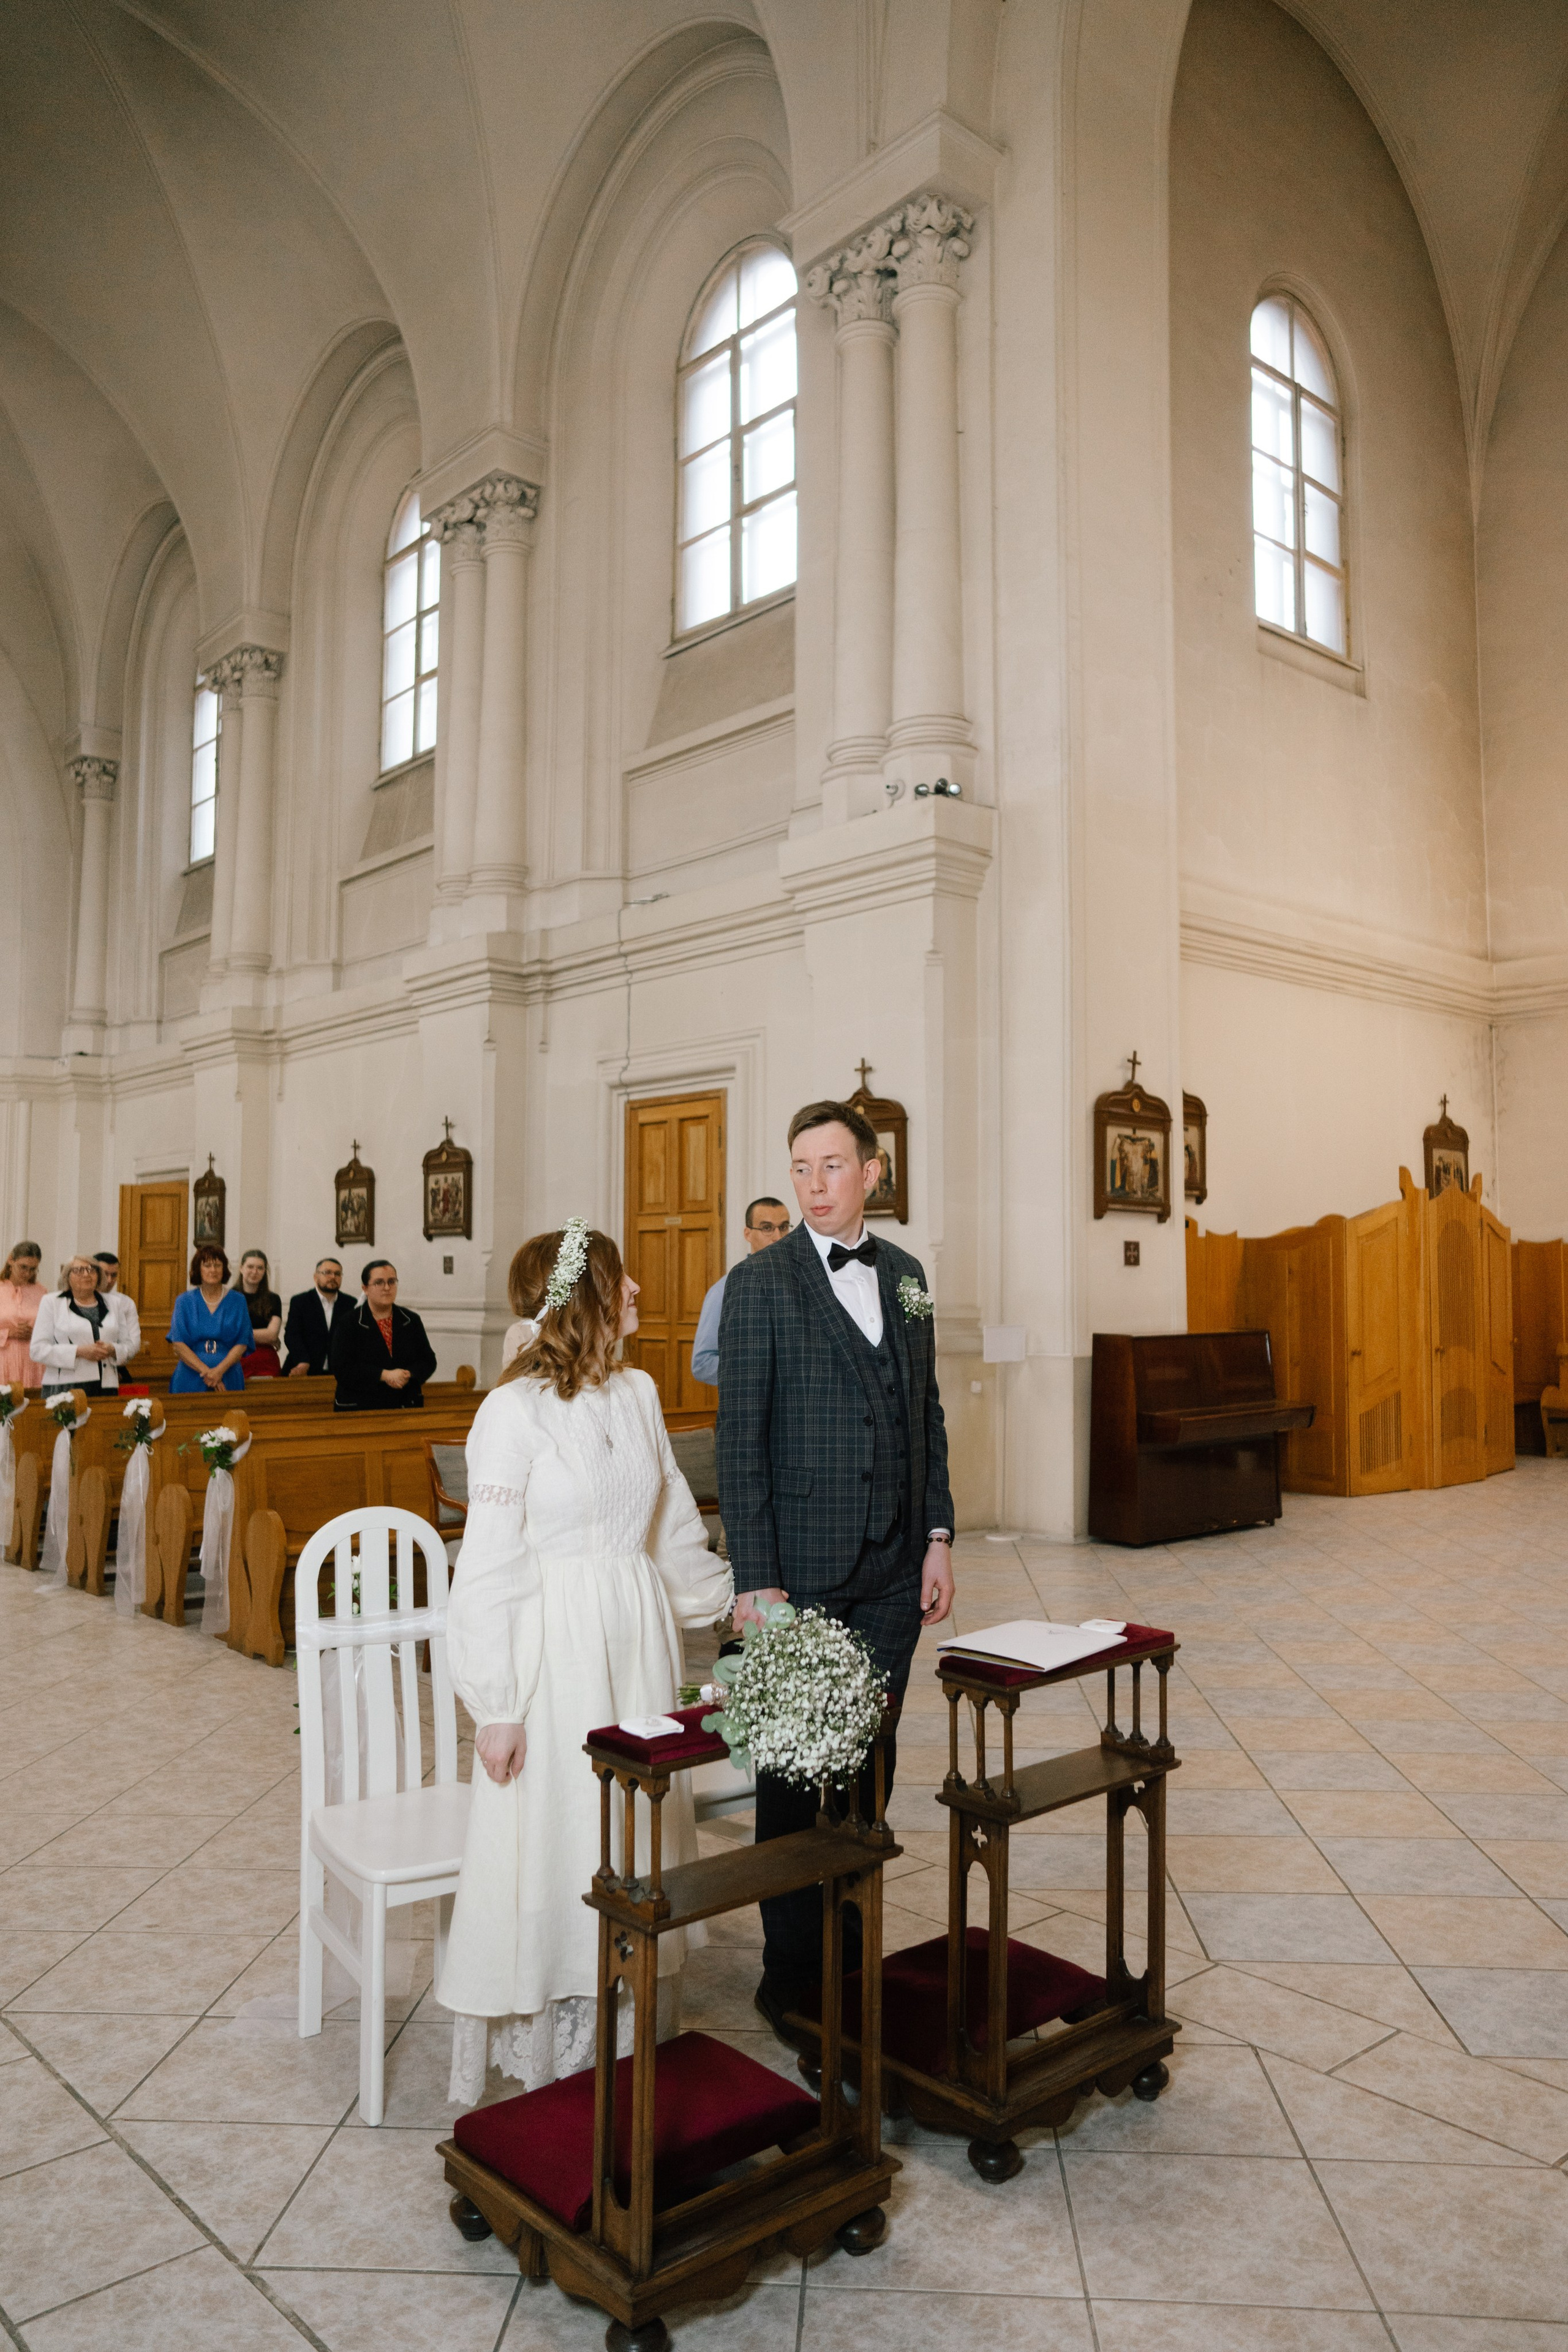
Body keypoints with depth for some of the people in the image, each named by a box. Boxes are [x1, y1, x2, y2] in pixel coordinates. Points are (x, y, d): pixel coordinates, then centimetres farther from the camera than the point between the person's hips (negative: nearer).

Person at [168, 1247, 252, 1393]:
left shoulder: (237, 1301, 6)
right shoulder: (184, 1301, 6)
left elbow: (242, 1343, 0)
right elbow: (178, 1344, -3)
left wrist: (220, 1370, -16)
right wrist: (205, 1370, -16)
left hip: (228, 1378, 0)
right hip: (191, 1379, 0)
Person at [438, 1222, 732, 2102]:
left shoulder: (639, 1393, 4)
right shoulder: (515, 1410, -14)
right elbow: (489, 1568, -12)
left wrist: (728, 1597, 20)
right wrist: (496, 1708, -12)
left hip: (638, 1641, 6)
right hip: (556, 1647, -6)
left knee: (636, 1844, 14)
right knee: (554, 1846, 5)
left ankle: (630, 2043, 30)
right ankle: (545, 2061, 24)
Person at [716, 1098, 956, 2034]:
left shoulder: (905, 1273, 9)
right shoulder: (760, 1282, -8)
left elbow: (927, 1413, 13)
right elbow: (740, 1439, -10)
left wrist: (939, 1537, 7)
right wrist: (757, 1579, -14)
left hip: (894, 1568, 5)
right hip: (805, 1567, -5)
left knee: (869, 1764, 14)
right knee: (796, 1772, 6)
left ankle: (854, 1950, 30)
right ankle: (792, 1972, 21)